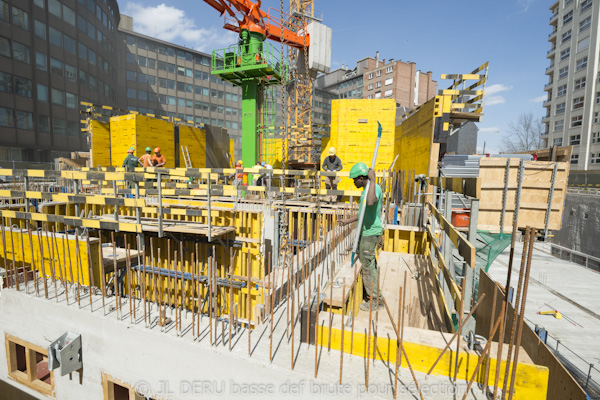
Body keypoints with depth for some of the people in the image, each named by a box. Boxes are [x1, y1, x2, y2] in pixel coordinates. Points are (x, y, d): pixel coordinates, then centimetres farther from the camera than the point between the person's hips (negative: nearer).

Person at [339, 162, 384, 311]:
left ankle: (376, 300, 11)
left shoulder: (375, 188, -17)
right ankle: (371, 293, 33)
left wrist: (373, 180, -34)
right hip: (366, 232, 10)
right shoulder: (369, 189, 15)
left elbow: (370, 203, -42)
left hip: (370, 233, -10)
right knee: (367, 263, 18)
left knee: (368, 265, -2)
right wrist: (349, 220, 27)